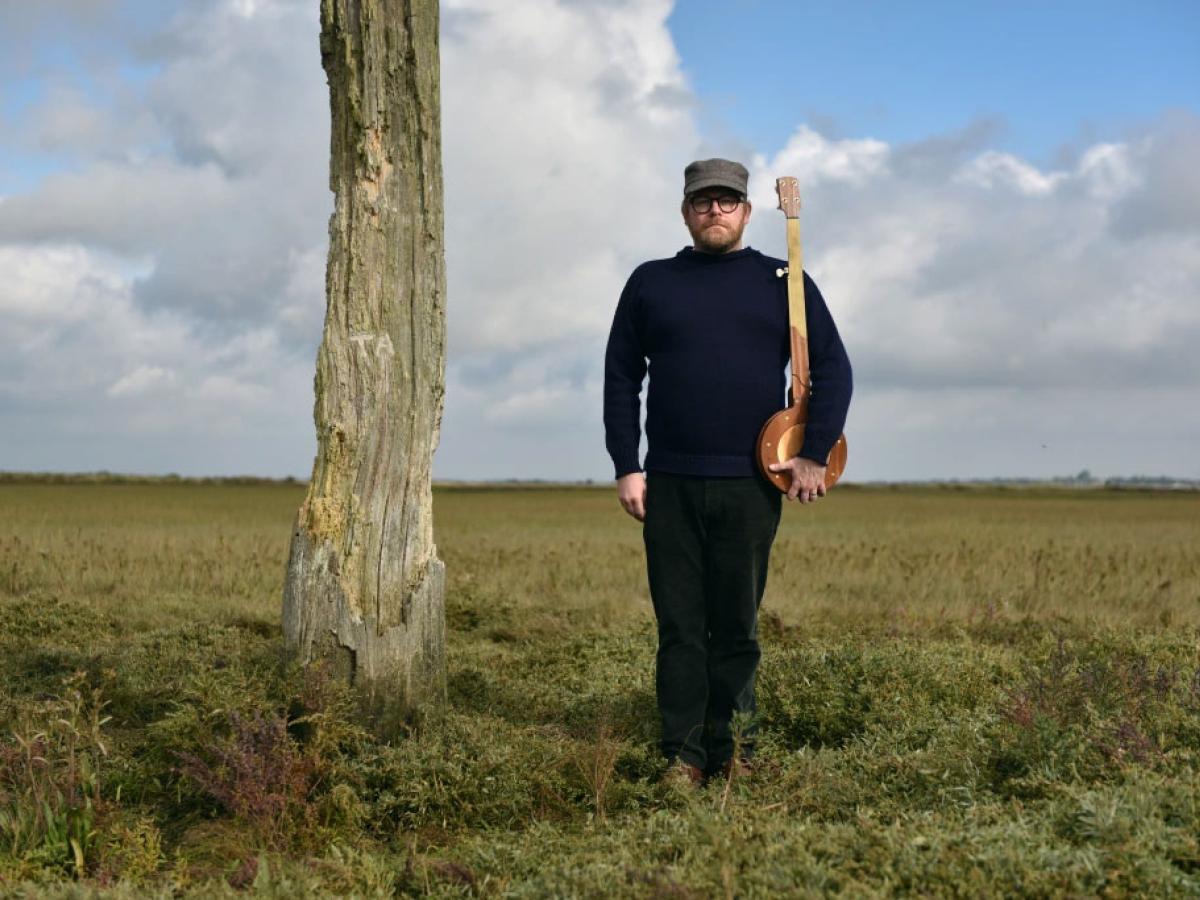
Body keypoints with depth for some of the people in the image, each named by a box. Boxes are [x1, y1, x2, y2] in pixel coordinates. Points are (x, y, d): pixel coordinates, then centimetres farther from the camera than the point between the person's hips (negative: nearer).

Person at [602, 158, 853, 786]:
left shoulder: (782, 283, 8)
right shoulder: (650, 283, 11)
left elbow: (832, 369, 6)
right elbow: (620, 377, 10)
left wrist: (815, 455, -3)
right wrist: (625, 467, 2)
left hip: (750, 484, -1)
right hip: (668, 485, 1)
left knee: (736, 627, 4)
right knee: (680, 627, 1)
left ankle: (733, 750, 14)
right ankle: (683, 755, 7)